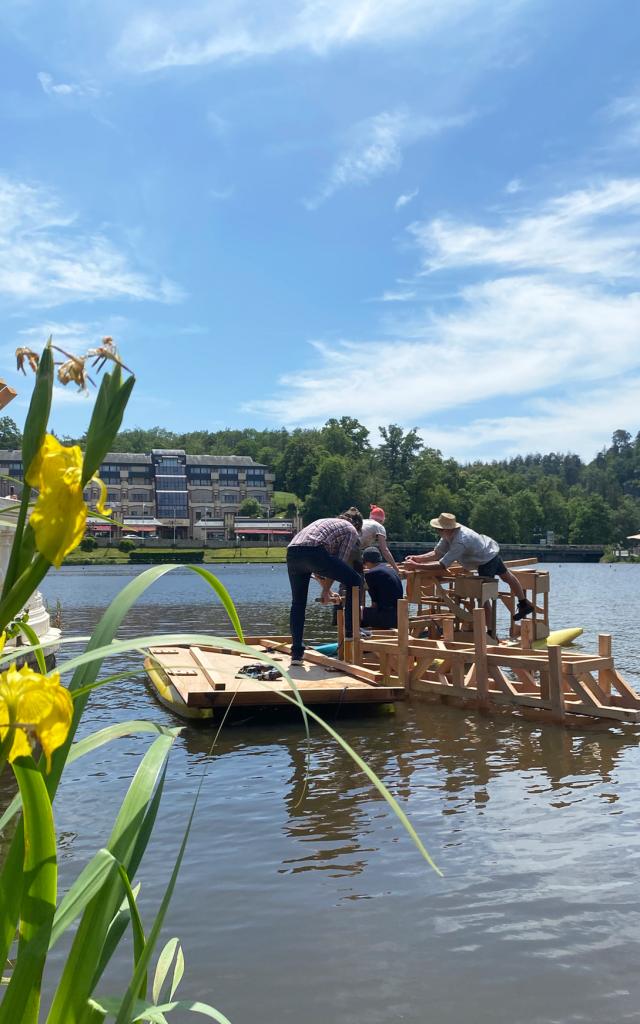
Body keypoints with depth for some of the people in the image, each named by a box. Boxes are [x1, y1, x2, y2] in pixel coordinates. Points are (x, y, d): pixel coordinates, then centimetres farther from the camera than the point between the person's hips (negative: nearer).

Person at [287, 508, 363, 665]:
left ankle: (297, 653, 15)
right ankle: (351, 631, 13)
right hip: (313, 551, -6)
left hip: (292, 553, 7)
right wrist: (326, 590, 21)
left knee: (298, 603, 18)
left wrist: (326, 589, 41)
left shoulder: (324, 522, 40)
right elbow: (341, 561, 12)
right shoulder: (351, 531, 20)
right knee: (354, 581, 12)